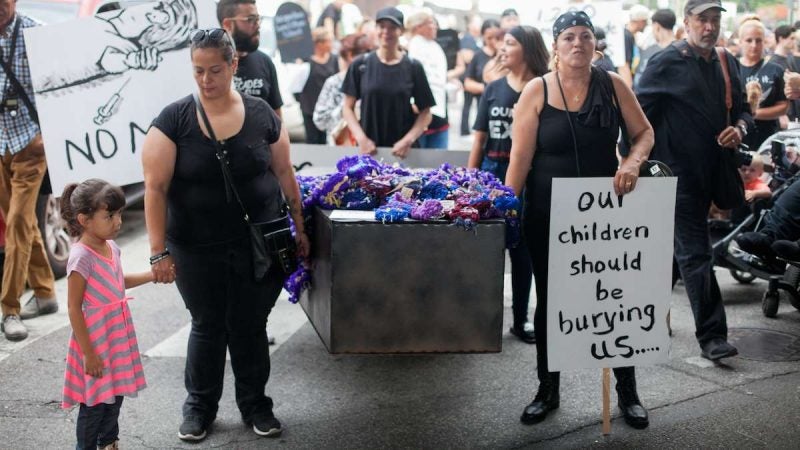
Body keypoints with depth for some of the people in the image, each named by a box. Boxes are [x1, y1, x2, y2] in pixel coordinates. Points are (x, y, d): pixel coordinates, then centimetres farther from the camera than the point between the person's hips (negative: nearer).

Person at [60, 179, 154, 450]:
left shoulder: (111, 247, 2)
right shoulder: (82, 257, -23)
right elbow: (74, 308, -21)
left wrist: (152, 275, 11)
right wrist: (88, 353, -20)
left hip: (117, 338, 8)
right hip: (95, 342, -8)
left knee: (115, 396, 21)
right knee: (94, 402, 4)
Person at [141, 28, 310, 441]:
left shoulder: (261, 114, -1)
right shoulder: (173, 120, -9)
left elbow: (284, 173, 7)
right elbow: (156, 188, -9)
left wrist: (299, 227, 9)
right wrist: (159, 251, -12)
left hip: (259, 245, 1)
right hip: (198, 251, -1)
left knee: (250, 325, 11)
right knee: (208, 326, 11)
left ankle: (254, 404, 29)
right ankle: (200, 406, 31)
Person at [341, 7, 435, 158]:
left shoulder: (413, 67, 2)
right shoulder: (360, 65, 3)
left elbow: (425, 113, 4)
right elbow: (348, 108, 5)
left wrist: (408, 140, -11)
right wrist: (361, 138, -9)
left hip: (402, 150, 0)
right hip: (369, 148, 0)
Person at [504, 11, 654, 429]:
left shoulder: (612, 84, 0)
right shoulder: (537, 91, -6)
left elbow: (644, 132, 6)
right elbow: (520, 157, -8)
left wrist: (632, 162, -14)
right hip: (547, 216, -1)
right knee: (549, 302, 11)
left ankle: (627, 393, 20)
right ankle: (547, 391, 26)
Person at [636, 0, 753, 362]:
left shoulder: (728, 63, 11)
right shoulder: (666, 63, -9)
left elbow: (743, 109, 18)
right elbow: (638, 114, -9)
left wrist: (740, 128, -5)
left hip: (709, 169, 7)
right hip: (677, 170, -7)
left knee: (678, 247, 18)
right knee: (696, 252, -8)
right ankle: (712, 335, -7)